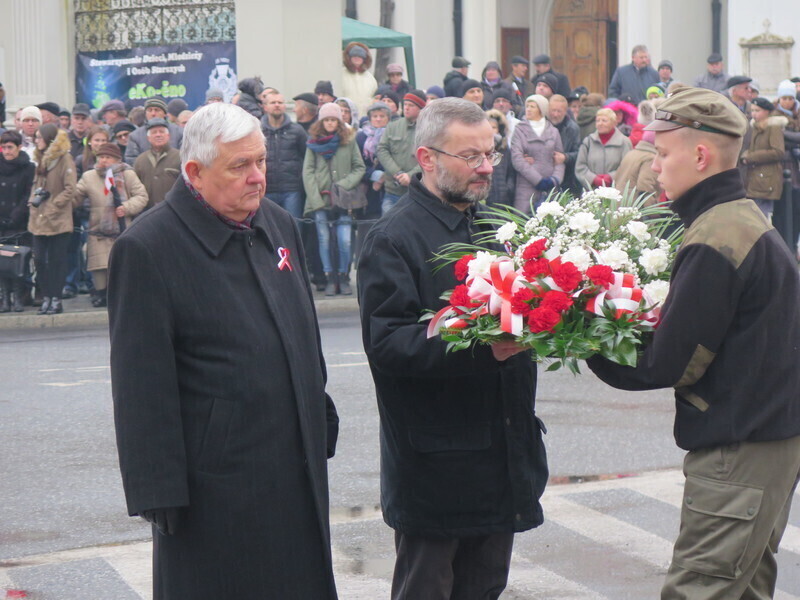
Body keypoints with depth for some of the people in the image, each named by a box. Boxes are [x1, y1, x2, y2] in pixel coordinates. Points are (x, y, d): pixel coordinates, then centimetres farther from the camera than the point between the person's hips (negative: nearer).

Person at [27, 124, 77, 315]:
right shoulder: (41, 159, 15)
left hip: (58, 220, -7)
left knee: (57, 260, -1)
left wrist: (52, 206, -15)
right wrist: (33, 199, 4)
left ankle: (56, 299, 4)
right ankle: (46, 298, 10)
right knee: (39, 260, 3)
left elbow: (70, 190, -12)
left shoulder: (64, 159, -8)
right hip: (39, 220, 7)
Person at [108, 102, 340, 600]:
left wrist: (321, 419, 21)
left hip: (297, 470, 7)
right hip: (213, 482, -7)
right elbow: (142, 386, -14)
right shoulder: (147, 249, -13)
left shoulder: (280, 225, 10)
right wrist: (159, 492, -15)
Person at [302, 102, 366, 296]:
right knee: (324, 240, -1)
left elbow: (360, 168, 8)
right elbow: (307, 172, 3)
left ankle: (343, 278, 8)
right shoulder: (314, 142, 8)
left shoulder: (349, 140, 7)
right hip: (320, 199, 1)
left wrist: (344, 184, -7)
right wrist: (315, 198, -7)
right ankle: (330, 279, 9)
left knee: (345, 241, -8)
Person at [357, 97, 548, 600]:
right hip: (435, 462, -7)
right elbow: (387, 343, -22)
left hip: (504, 457, 7)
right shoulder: (394, 239, -11)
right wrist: (482, 349, -32)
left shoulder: (495, 229, 14)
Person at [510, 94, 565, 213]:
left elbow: (559, 159, 11)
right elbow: (517, 159, -4)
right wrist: (539, 180, -10)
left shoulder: (553, 131, 14)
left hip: (550, 188, 2)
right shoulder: (519, 130, 6)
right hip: (526, 186, -2)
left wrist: (555, 179, -8)